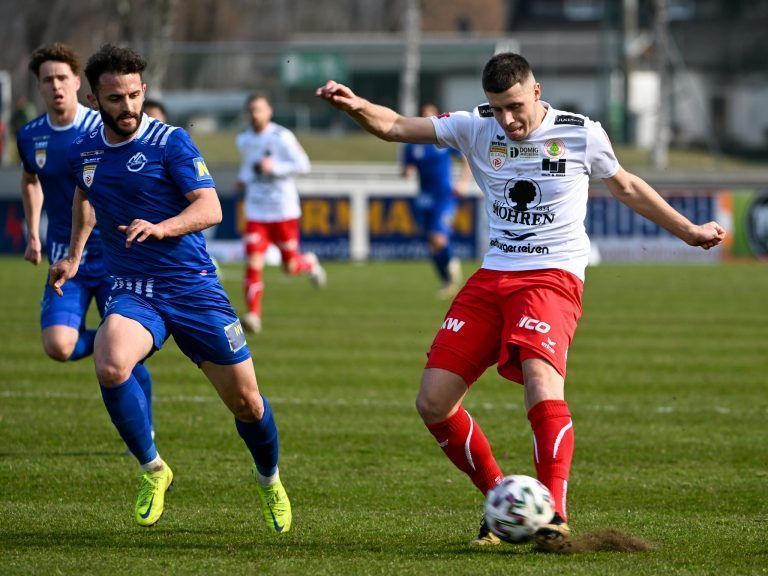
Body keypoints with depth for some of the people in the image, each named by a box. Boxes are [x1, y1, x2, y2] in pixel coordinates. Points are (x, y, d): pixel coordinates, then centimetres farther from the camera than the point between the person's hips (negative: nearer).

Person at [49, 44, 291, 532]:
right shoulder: (84, 151, 7)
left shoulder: (171, 142, -9)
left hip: (193, 288, -3)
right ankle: (152, 469, -9)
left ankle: (270, 480, 34)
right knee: (111, 365, -30)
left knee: (245, 400, 2)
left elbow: (210, 208, -18)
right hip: (133, 292, 3)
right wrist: (74, 254, 32)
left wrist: (162, 227, -35)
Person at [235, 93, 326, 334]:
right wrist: (243, 179, 9)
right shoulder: (244, 140, 9)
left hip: (284, 211, -4)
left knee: (290, 266, 3)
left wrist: (274, 167, -22)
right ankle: (253, 314, -10)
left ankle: (309, 263, 38)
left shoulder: (282, 137, -9)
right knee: (253, 262, -12)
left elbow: (302, 165, -11)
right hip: (256, 212, 4)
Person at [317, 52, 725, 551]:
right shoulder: (477, 129, 4)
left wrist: (688, 231, 24)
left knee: (541, 380, -31)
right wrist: (356, 106, -22)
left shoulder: (582, 135, 1)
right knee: (434, 402, -5)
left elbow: (627, 188, 19)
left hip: (553, 277, -4)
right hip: (492, 279, 4)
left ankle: (554, 517, -28)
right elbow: (395, 127, -1)